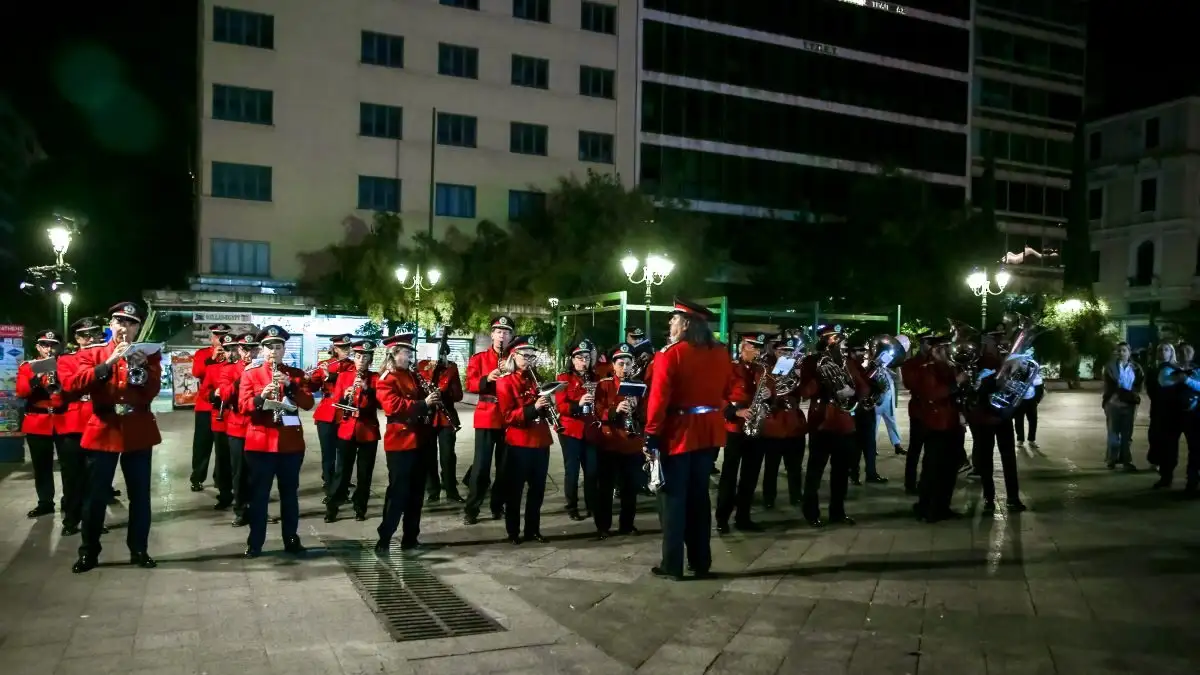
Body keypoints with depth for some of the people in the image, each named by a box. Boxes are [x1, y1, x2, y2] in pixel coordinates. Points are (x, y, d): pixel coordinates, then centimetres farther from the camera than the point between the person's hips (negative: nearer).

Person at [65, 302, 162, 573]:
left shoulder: (149, 355, 7)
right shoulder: (92, 354, 5)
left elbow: (152, 391, -4)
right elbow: (74, 385, -11)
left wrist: (140, 366, -20)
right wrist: (108, 363, -19)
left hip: (138, 433, 1)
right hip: (103, 431, -1)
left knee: (140, 495, 6)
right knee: (95, 496, 4)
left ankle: (139, 550, 17)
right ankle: (88, 552, 18)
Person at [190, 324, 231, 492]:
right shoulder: (201, 353, 6)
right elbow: (196, 372, -11)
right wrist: (212, 358, -20)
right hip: (205, 405, 0)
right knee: (202, 443, 3)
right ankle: (197, 478, 10)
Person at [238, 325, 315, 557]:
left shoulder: (296, 374, 7)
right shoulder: (250, 373, 3)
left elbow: (308, 404, -3)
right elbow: (243, 406, -6)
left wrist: (290, 386, -16)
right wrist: (261, 396, -24)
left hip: (291, 442, 2)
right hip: (260, 442, -1)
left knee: (290, 493, 9)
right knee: (258, 495, 4)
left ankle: (291, 539, 19)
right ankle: (255, 543, 13)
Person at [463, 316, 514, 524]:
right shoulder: (479, 358, 4)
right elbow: (470, 384, -4)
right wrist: (487, 379, -21)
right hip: (486, 417, -2)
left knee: (505, 465, 8)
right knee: (481, 464, -4)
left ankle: (498, 506, 21)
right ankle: (471, 509, 4)